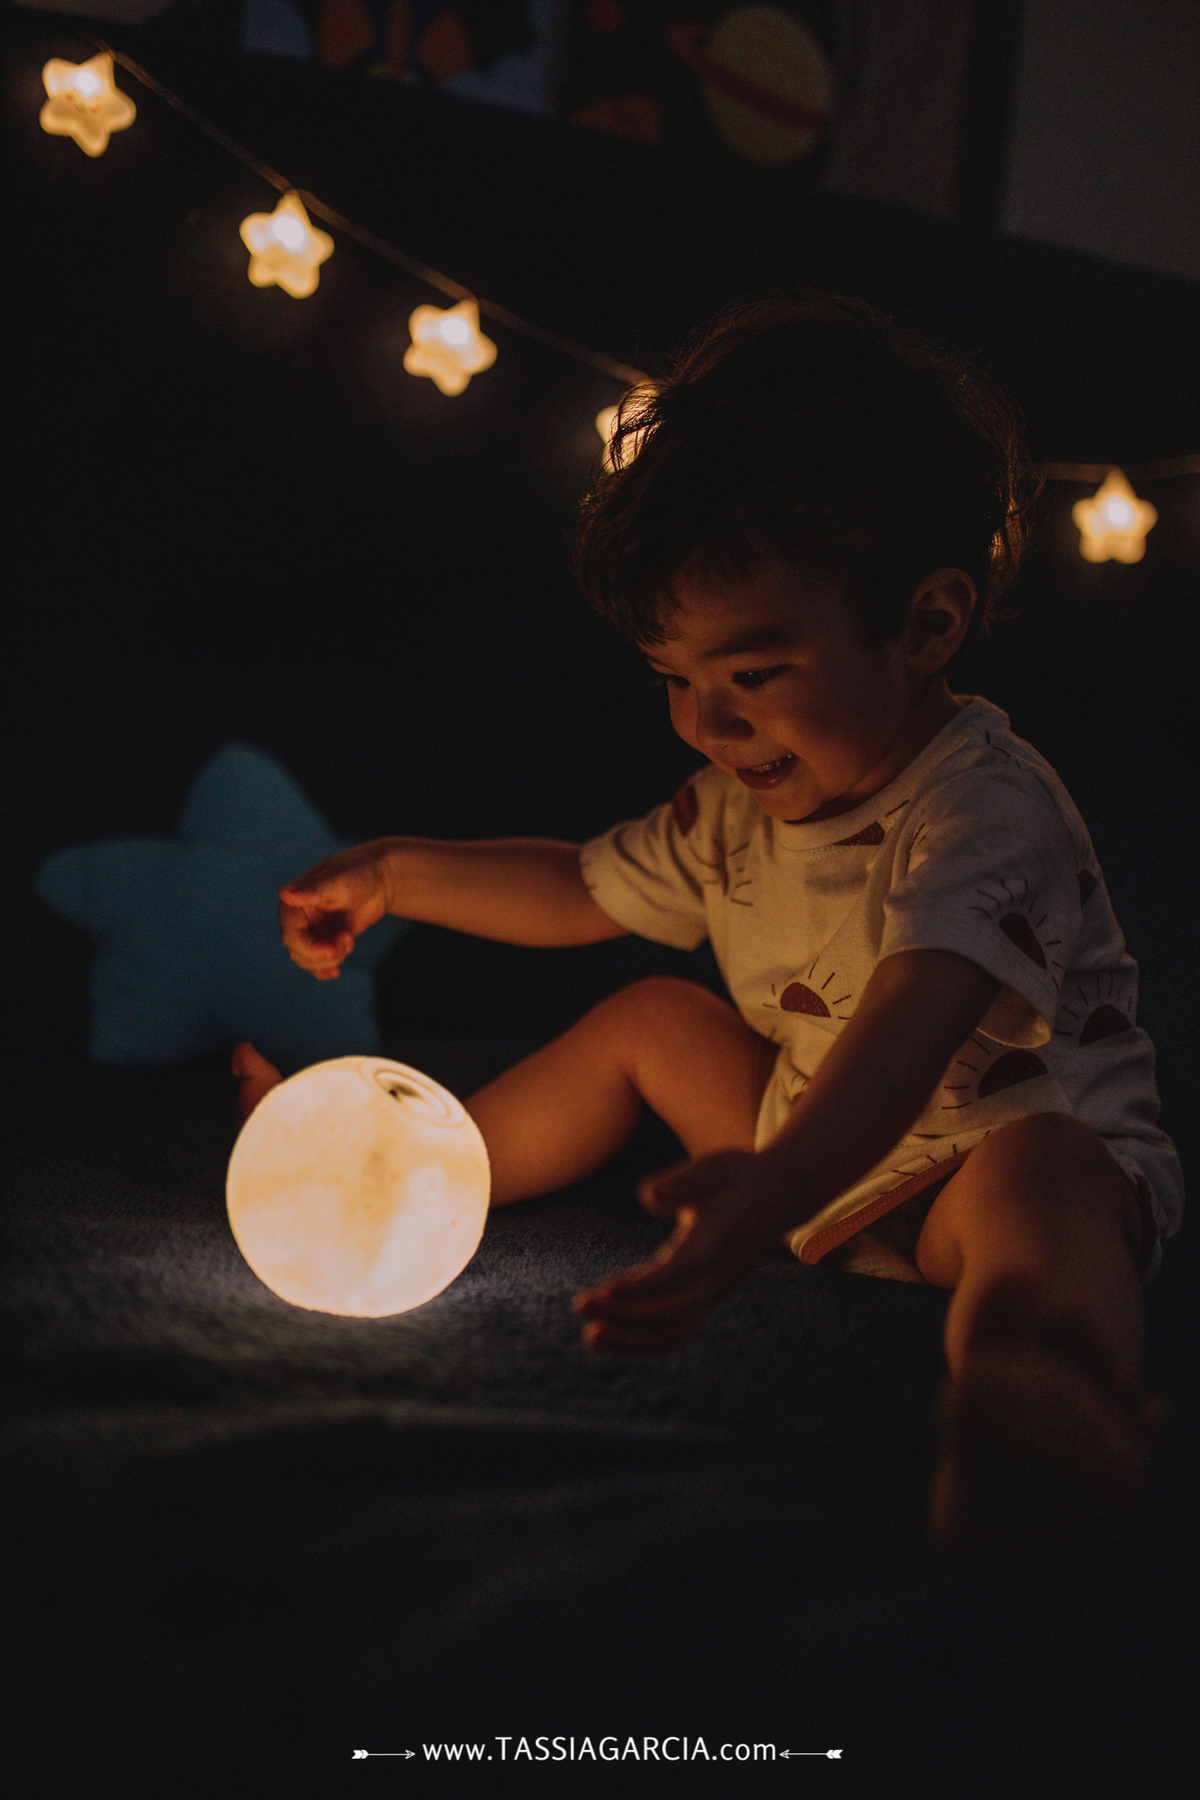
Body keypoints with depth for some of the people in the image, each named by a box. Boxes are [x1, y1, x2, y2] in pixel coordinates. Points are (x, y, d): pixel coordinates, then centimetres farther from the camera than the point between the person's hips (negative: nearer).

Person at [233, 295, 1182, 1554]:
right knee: (653, 1020, 8)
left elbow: (906, 1034, -44)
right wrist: (391, 876, 8)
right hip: (818, 1143, 8)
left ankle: (1036, 1404, -75)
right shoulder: (742, 801, -1)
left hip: (1029, 1130, -8)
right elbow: (581, 890, 16)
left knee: (1031, 1171, -41)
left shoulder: (986, 808, -28)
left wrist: (775, 1190, -61)